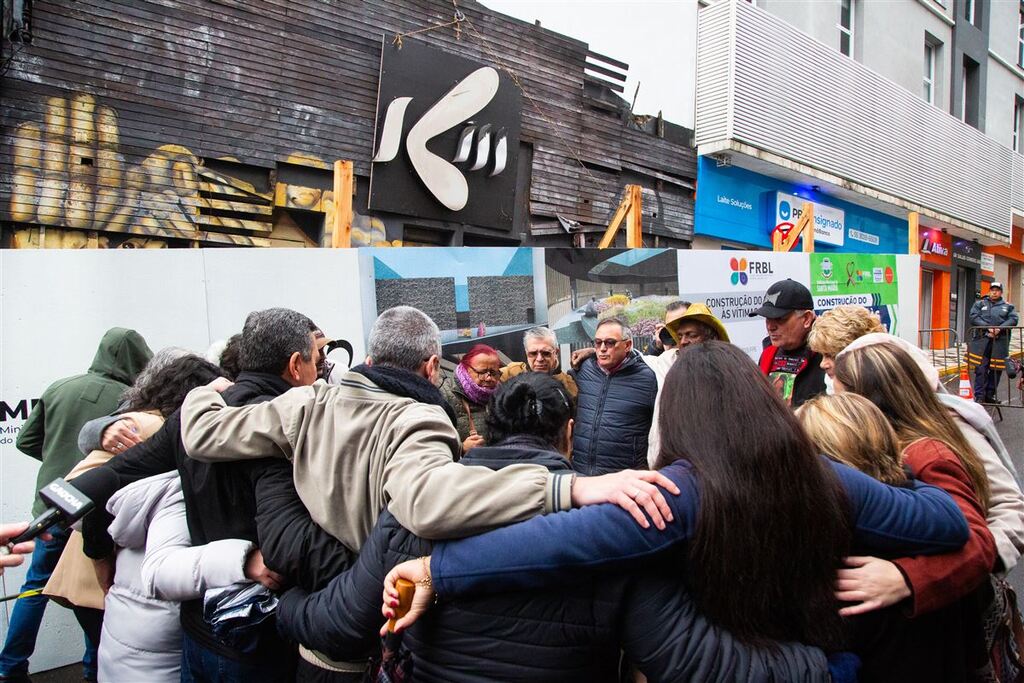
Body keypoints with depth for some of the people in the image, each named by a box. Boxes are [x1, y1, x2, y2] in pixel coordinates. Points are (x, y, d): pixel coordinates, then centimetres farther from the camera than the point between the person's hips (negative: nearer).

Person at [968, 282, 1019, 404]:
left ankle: (990, 395, 13)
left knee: (996, 370, 4)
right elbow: (974, 318, -1)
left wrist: (999, 328, -15)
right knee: (981, 369, -6)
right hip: (982, 341, -2)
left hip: (1000, 342, 2)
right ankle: (979, 396, -2)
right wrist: (988, 328, -14)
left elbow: (1013, 320, 1)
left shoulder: (1008, 306, 16)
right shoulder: (979, 304, 13)